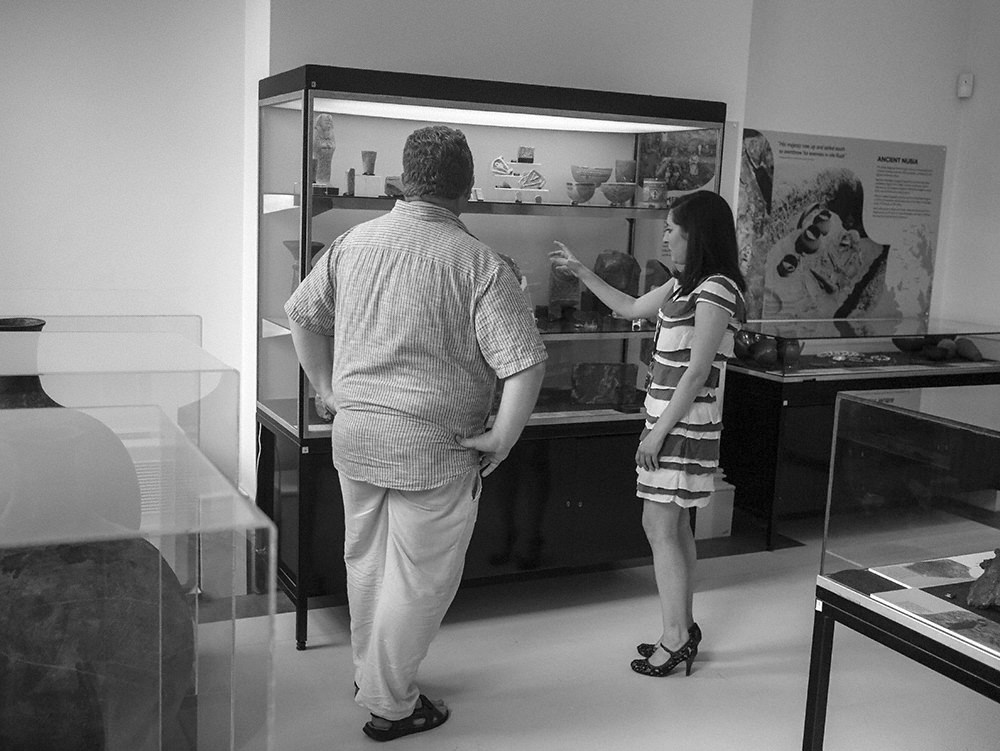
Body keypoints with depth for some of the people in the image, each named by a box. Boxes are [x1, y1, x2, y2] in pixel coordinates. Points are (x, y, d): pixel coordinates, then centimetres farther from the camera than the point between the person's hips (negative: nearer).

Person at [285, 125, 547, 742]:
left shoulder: (355, 241, 3)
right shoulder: (480, 265, -14)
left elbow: (302, 314, 14)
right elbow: (526, 363, -19)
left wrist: (330, 390, 20)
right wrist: (500, 439, -8)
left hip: (354, 432, 6)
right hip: (433, 446, -6)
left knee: (366, 562, 22)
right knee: (420, 578, 10)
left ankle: (371, 673, 41)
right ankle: (391, 706, 23)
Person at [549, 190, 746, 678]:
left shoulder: (717, 289, -17)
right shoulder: (685, 284, 13)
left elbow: (697, 372, -19)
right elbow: (631, 308, 26)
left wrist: (659, 432, -17)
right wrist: (580, 271, 28)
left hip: (683, 423, -10)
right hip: (671, 420, 10)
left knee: (659, 526, -5)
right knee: (675, 527, 13)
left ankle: (675, 640, 4)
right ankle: (683, 630, 23)